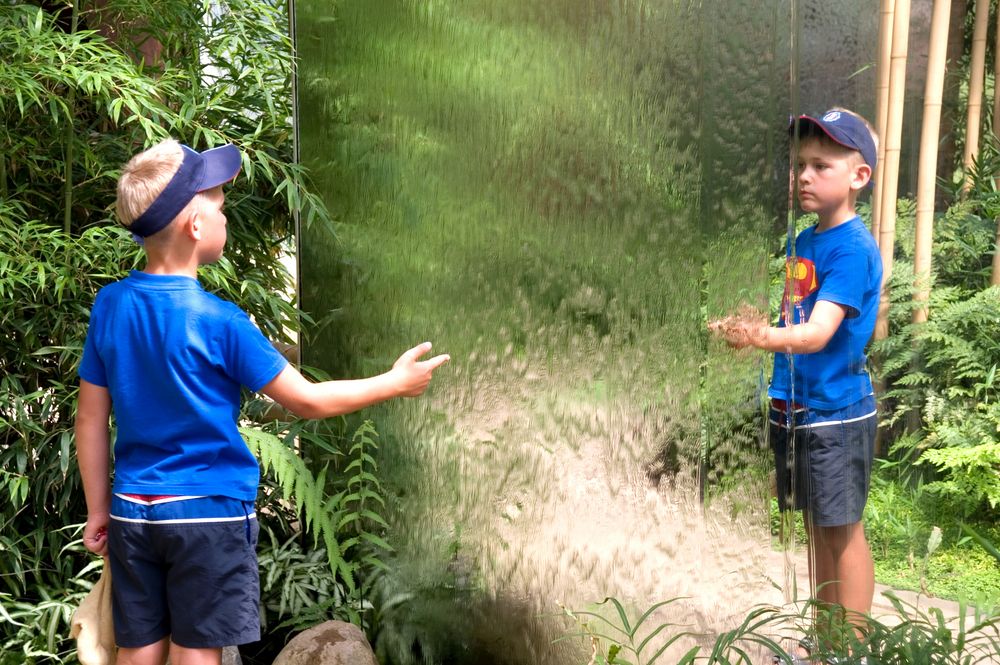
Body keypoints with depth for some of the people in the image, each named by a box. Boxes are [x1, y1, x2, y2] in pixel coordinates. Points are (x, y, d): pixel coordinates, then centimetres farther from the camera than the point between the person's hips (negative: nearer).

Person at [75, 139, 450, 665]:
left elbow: (91, 419, 5)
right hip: (209, 513, -5)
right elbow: (308, 402, -10)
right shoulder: (219, 321, -17)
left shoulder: (109, 305, -1)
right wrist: (395, 383, 2)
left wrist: (98, 511, 15)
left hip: (133, 511, 5)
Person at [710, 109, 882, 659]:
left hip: (835, 411, -8)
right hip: (794, 407, 8)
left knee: (842, 529, 2)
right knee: (815, 524, 17)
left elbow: (818, 333, -28)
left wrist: (762, 337, -45)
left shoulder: (852, 248, -17)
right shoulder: (802, 242, 8)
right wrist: (744, 327, 4)